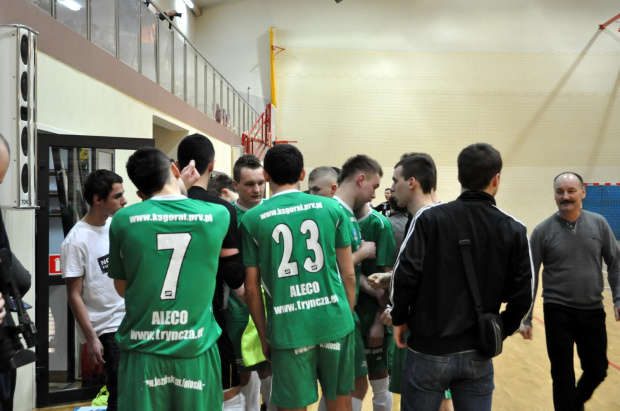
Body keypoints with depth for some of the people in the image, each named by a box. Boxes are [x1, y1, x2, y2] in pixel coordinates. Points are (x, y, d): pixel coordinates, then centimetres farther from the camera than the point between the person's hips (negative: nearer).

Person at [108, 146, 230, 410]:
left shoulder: (123, 220, -6)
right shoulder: (218, 215, -4)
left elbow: (122, 288, 6)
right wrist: (193, 189, 28)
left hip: (143, 350, 0)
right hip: (196, 349, 1)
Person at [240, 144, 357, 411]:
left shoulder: (252, 220, -2)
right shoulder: (331, 208, 1)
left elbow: (252, 288, 0)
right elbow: (349, 274, 4)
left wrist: (264, 336, 11)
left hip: (288, 328, -2)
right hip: (335, 321, 2)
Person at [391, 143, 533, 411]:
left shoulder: (430, 217, -8)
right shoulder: (513, 230, -1)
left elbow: (405, 274, -13)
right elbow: (521, 296, -2)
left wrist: (400, 318, 2)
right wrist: (500, 332, 14)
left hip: (429, 350, -2)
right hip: (478, 354, 2)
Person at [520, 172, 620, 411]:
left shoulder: (599, 224, 1)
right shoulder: (543, 231, -6)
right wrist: (526, 318, -5)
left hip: (593, 311, 3)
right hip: (558, 312, -3)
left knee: (597, 370, 15)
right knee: (563, 376, 3)